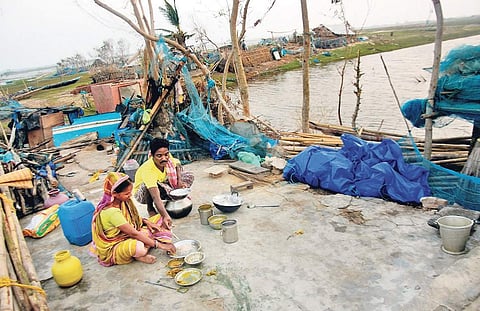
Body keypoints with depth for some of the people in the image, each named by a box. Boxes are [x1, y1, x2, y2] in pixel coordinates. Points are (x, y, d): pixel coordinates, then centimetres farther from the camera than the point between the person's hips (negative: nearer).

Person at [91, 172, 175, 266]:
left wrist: (145, 221, -6)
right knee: (139, 248, -44)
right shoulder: (112, 212, -32)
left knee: (160, 218, 5)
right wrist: (158, 245, -25)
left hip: (128, 236, 9)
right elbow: (134, 233, -29)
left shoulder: (122, 201, -6)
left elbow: (133, 217, 14)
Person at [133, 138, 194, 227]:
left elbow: (177, 164, 4)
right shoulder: (148, 170, -40)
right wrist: (165, 216, -61)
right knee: (147, 186, -41)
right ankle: (150, 207, -12)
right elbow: (156, 198, -49)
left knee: (189, 177, -9)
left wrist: (179, 180, -12)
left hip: (162, 185, 5)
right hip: (143, 195, -5)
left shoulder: (167, 158, -23)